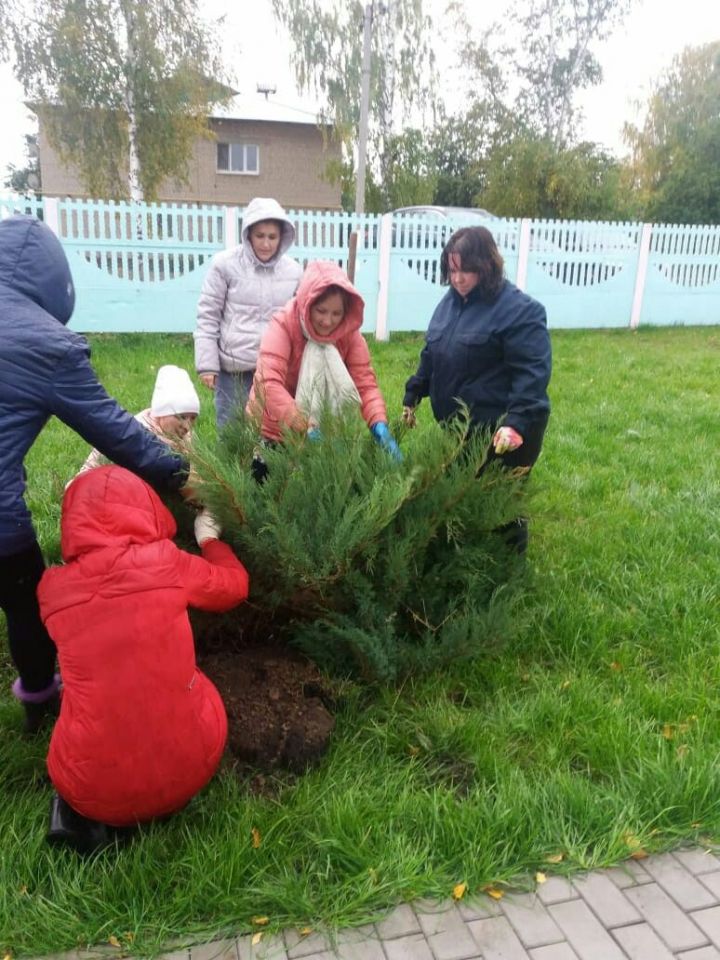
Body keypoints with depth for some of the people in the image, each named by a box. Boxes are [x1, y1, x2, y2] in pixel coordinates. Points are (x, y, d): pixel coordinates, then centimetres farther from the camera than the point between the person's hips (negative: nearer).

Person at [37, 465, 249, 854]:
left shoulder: (53, 589, -3)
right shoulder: (165, 562, -9)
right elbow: (235, 586, 10)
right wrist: (208, 537, 27)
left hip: (94, 787, 1)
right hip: (188, 768, -1)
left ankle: (79, 811, 12)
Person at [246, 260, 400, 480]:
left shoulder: (349, 333, -12)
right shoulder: (283, 324, -23)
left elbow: (366, 382, -19)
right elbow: (269, 384, -35)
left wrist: (380, 425, -38)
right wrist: (308, 429, -47)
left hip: (323, 425, 4)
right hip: (274, 428, -4)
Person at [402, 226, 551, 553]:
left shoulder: (519, 309, -15)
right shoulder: (450, 301, 8)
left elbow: (532, 372, -22)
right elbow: (430, 356, 18)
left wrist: (516, 421, -32)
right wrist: (413, 396, 16)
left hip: (499, 431, -7)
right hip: (457, 425, 7)